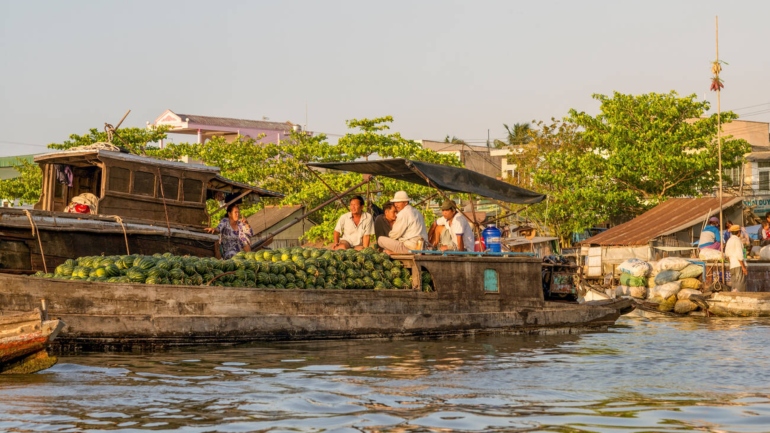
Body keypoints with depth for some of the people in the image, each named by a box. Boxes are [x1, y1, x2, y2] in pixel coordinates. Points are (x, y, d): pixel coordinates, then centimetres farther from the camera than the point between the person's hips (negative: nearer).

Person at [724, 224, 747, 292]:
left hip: (732, 266, 8)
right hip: (739, 265, -8)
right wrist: (743, 267, -15)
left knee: (735, 287, 10)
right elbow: (739, 255, -16)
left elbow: (727, 254, 21)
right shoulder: (737, 240, -9)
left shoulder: (729, 241, 15)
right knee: (740, 286, -10)